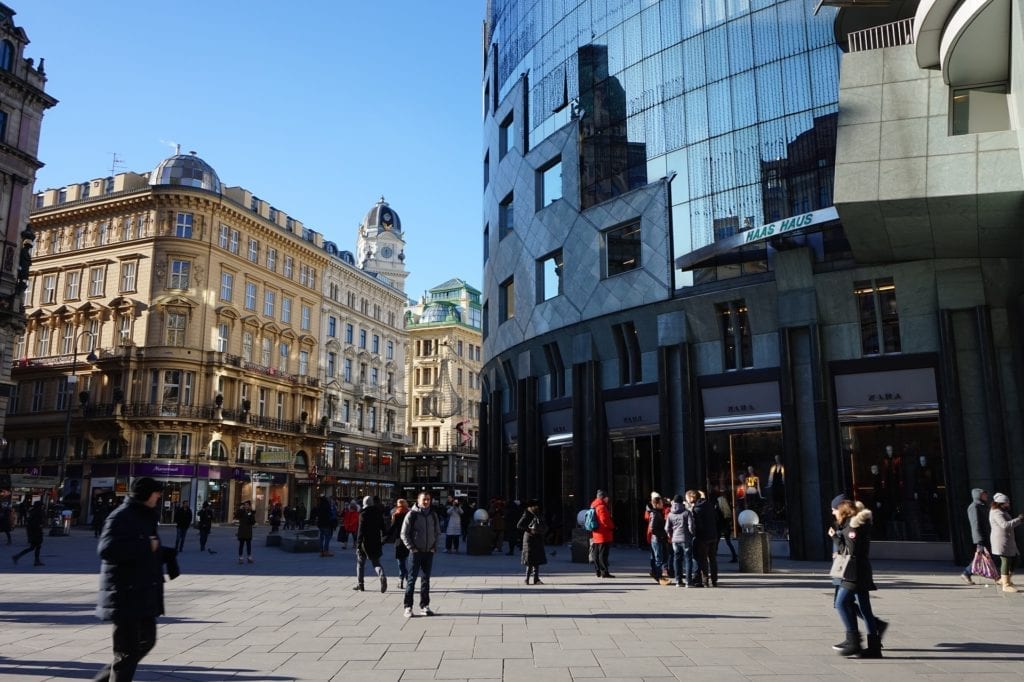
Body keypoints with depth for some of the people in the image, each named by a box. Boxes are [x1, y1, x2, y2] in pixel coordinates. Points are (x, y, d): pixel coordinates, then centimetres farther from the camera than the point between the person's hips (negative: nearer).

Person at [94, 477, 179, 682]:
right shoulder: (121, 516, -15)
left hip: (144, 593, 10)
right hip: (126, 594, -10)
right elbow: (107, 549, -28)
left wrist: (166, 553, 7)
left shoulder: (145, 516, 14)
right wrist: (145, 546, -24)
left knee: (146, 641, 18)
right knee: (128, 649, -2)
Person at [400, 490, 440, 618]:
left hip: (429, 552, 4)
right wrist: (411, 548, -10)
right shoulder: (412, 514, -6)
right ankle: (408, 607, 4)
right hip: (416, 552, -4)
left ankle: (424, 606, 16)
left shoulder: (433, 515, 8)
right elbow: (404, 534, -5)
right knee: (412, 579, -2)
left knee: (426, 579, 9)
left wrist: (434, 547, 4)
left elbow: (437, 532, 16)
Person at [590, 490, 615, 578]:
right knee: (603, 554, -9)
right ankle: (604, 572, -9)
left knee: (596, 554, 11)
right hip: (604, 535, -10)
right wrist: (612, 526, -5)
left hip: (596, 535, 10)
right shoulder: (602, 507, -15)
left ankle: (598, 571, 17)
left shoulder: (593, 506, 16)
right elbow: (605, 520, -22)